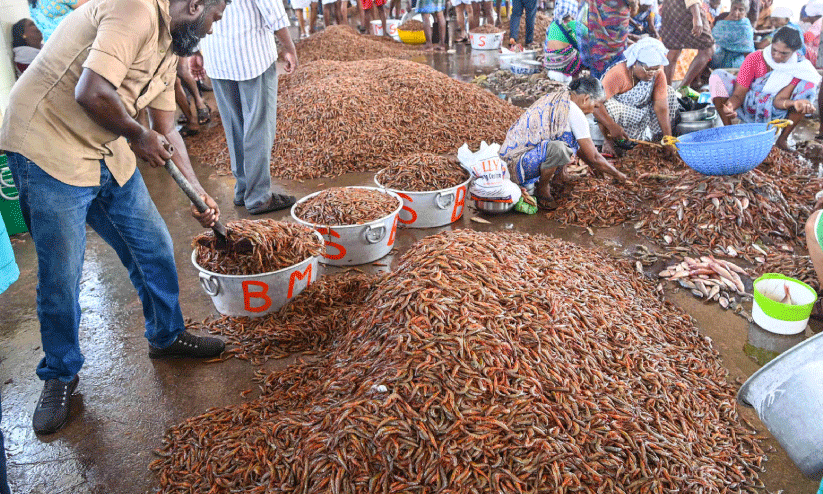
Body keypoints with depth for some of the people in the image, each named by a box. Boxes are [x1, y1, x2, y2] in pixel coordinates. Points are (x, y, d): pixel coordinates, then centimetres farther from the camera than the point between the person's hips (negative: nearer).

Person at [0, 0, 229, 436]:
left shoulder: (170, 46, 11)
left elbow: (165, 131, 16)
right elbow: (91, 93, -31)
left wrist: (197, 193, 13)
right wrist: (138, 136, -13)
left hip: (107, 154, 9)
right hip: (48, 150, -9)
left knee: (154, 249, 11)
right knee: (60, 278, 1)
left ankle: (166, 336, 33)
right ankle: (60, 375, 24)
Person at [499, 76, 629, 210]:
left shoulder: (557, 97, 10)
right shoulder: (574, 112, -18)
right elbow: (594, 157, -12)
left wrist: (593, 166, 35)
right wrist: (618, 175, 4)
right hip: (517, 163, -10)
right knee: (558, 149, -37)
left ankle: (557, 178, 13)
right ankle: (542, 189, -10)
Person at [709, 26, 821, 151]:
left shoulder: (798, 66, -13)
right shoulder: (754, 59, -15)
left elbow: (779, 99, -22)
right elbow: (738, 94, -19)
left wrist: (795, 102, -46)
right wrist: (730, 106, -43)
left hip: (774, 115, 0)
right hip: (748, 111, 0)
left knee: (809, 84, -23)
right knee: (718, 76, -20)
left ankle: (783, 139, -16)